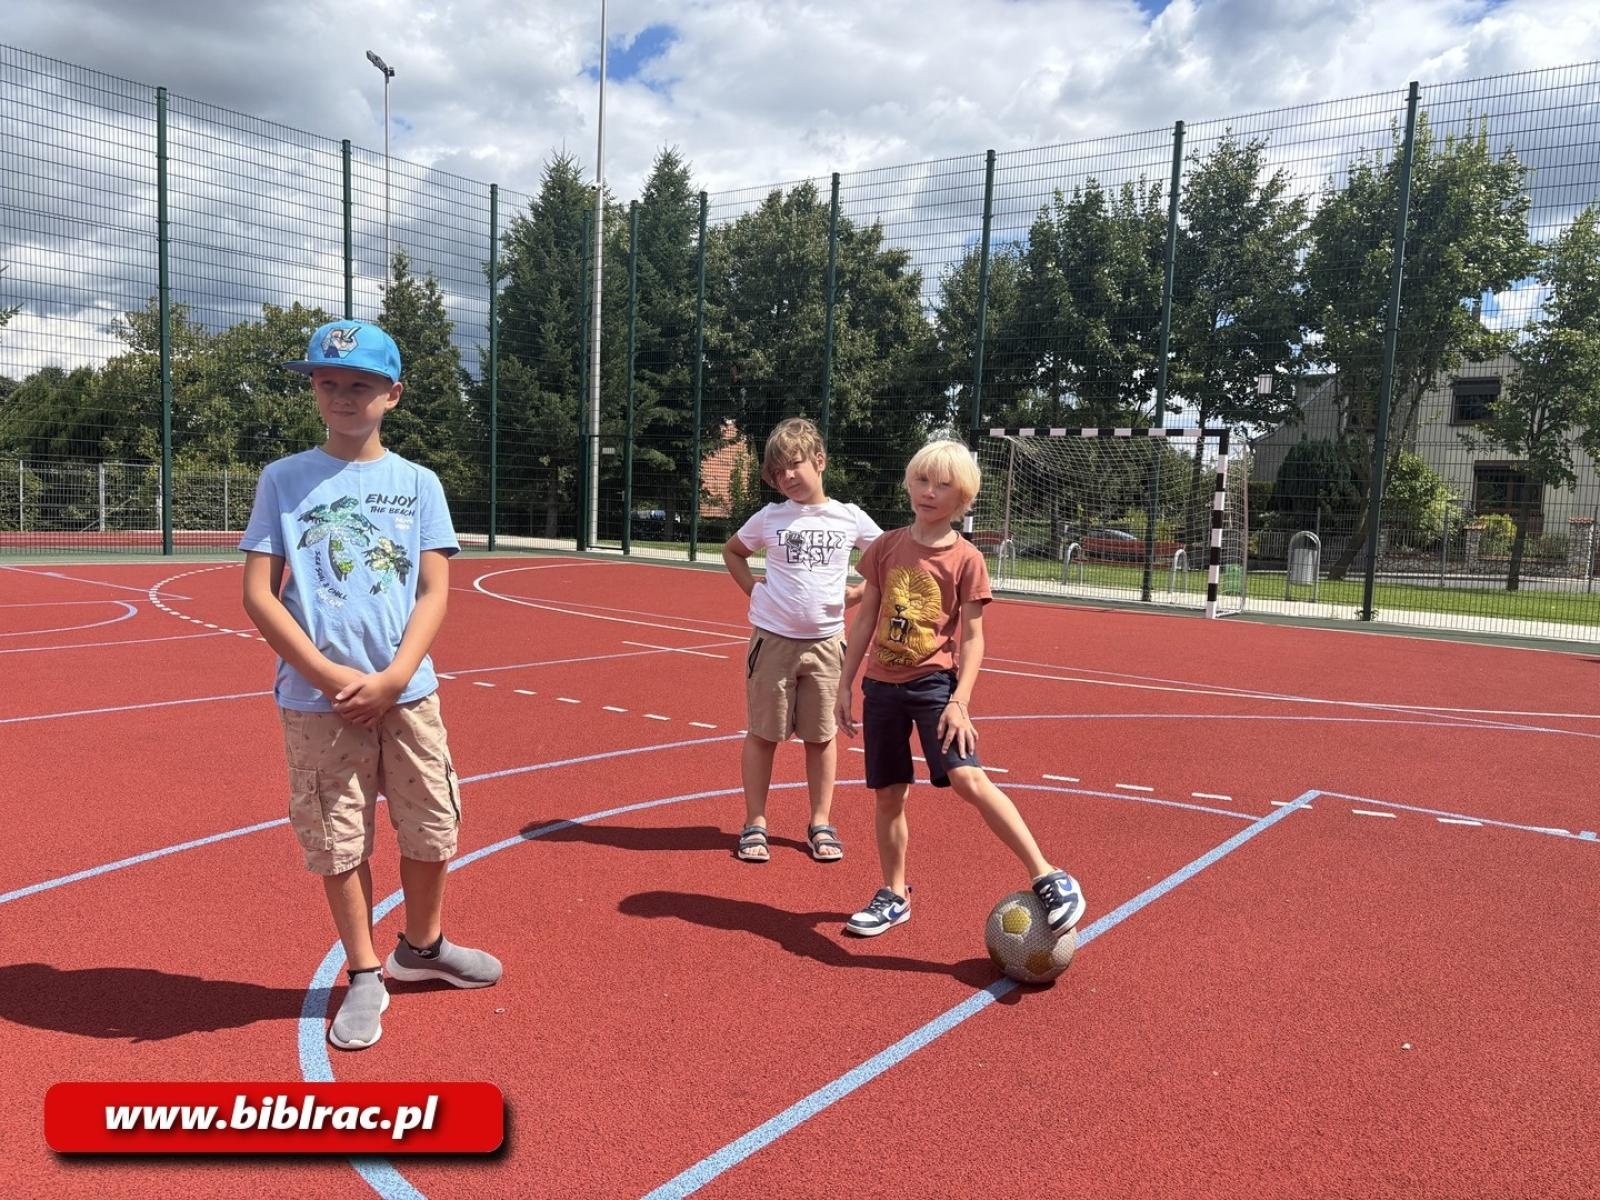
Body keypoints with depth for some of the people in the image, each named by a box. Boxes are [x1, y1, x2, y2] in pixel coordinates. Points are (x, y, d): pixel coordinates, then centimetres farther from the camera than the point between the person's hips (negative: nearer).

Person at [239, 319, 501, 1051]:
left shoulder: (418, 483, 5)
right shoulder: (284, 480, 2)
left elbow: (435, 591, 0)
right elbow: (258, 594, -3)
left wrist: (392, 677, -14)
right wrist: (333, 677, -14)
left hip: (408, 693, 2)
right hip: (319, 699, -1)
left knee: (431, 830, 10)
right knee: (339, 844, 6)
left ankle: (421, 947, 34)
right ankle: (364, 977, 24)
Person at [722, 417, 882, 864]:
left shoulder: (850, 518, -1)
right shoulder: (770, 518, 1)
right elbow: (732, 551, 18)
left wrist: (857, 593, -3)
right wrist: (753, 589, 3)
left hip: (825, 641, 0)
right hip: (772, 638, 0)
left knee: (821, 736, 8)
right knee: (763, 733, 6)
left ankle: (821, 824, 21)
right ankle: (755, 824, 16)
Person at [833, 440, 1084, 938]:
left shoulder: (966, 559, -5)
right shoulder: (886, 547, 5)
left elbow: (971, 637, -5)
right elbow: (866, 620, 11)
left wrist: (960, 701, -16)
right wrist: (845, 685, 10)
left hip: (934, 683, -4)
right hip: (882, 685, 4)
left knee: (967, 779, -21)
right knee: (888, 795, 10)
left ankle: (1050, 880, -13)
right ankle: (894, 896, 28)